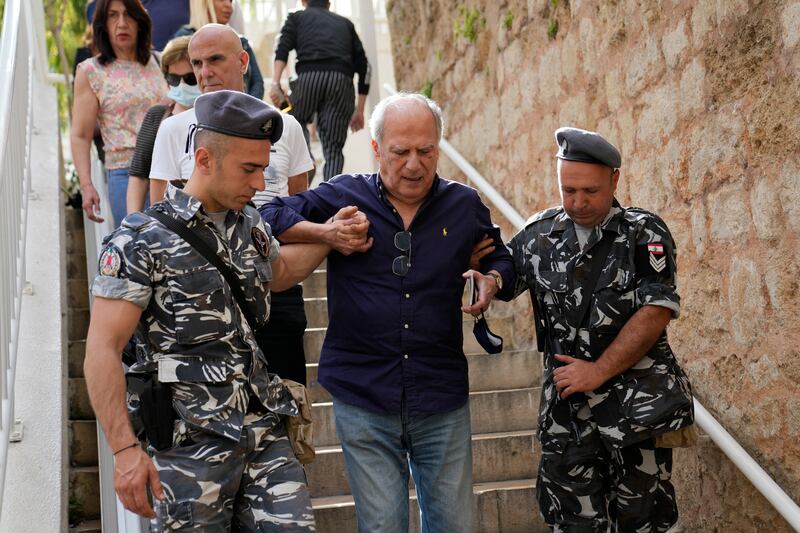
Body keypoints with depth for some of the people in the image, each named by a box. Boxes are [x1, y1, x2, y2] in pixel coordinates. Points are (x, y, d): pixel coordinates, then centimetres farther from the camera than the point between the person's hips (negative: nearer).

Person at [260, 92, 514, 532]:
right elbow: (266, 219, -1)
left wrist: (492, 281, -4)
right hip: (364, 403, -1)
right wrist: (324, 233, -14)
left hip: (443, 401, 2)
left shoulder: (464, 205, 5)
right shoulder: (342, 196, -1)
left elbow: (501, 260, 19)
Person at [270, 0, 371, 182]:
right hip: (342, 81, 2)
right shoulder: (345, 23, 31)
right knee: (333, 150, 6)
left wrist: (275, 84, -7)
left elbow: (283, 48, 4)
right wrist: (360, 110, 26)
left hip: (309, 76, -2)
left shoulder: (297, 17, 25)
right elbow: (363, 65, 24)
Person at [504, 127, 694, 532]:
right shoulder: (540, 234, 6)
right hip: (566, 405, 3)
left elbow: (657, 311, -12)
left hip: (636, 404, -3)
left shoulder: (645, 234, -4)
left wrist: (599, 371, -15)